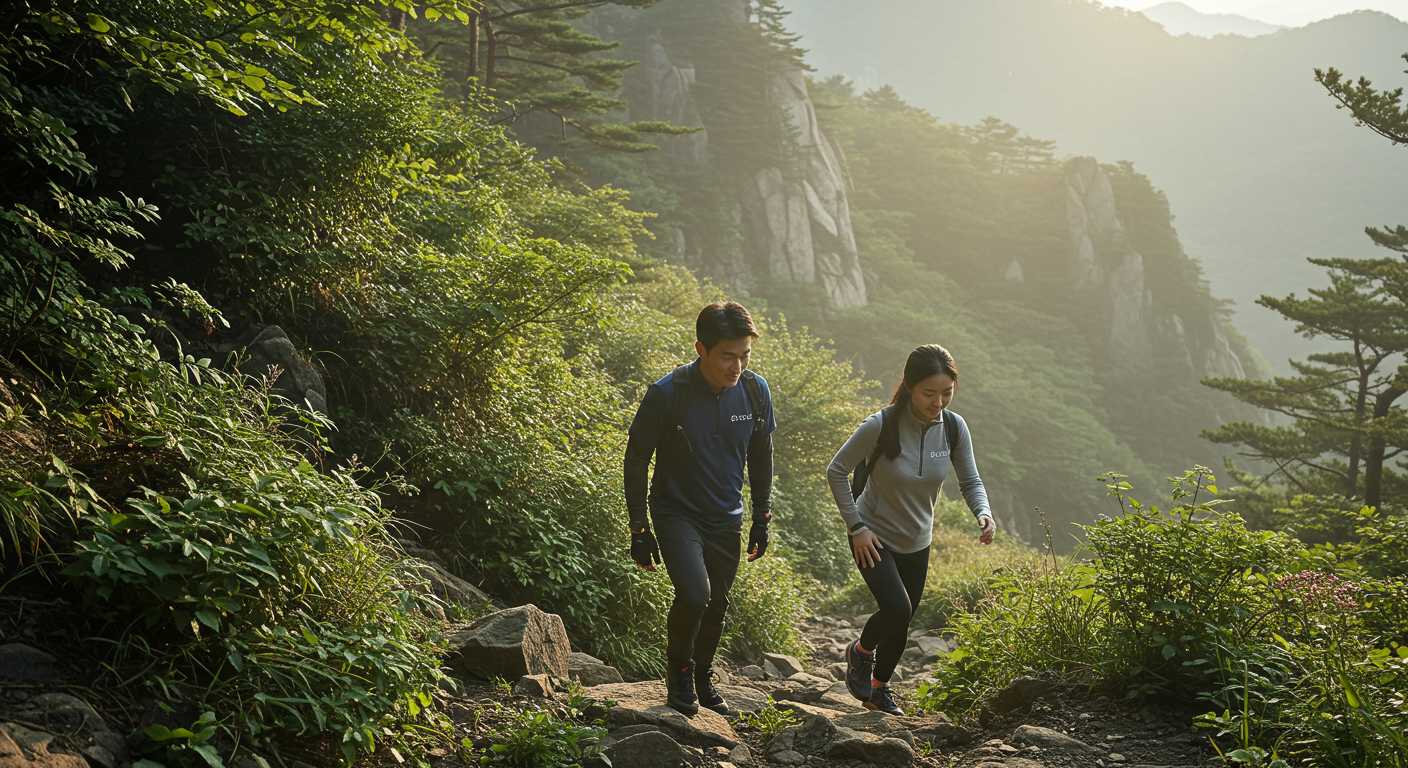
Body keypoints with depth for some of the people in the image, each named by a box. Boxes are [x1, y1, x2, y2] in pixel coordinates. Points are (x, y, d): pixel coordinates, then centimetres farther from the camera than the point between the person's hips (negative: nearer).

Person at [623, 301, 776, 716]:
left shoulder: (755, 391, -8)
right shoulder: (667, 394, -21)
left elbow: (760, 457, 8)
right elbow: (636, 460, -11)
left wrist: (762, 519, 10)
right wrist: (639, 530, -11)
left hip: (726, 519, 4)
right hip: (677, 512, -4)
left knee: (716, 606, 14)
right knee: (694, 593, -23)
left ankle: (702, 678, 38)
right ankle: (678, 671, 5)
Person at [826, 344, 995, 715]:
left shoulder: (953, 427, -13)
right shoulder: (881, 426, -26)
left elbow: (971, 482, -2)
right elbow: (836, 471, -13)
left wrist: (983, 514, -23)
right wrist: (856, 526, -16)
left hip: (916, 544, 5)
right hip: (874, 538, -5)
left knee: (901, 625, 15)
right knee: (897, 611, -22)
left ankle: (879, 689, 41)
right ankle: (860, 652, 11)